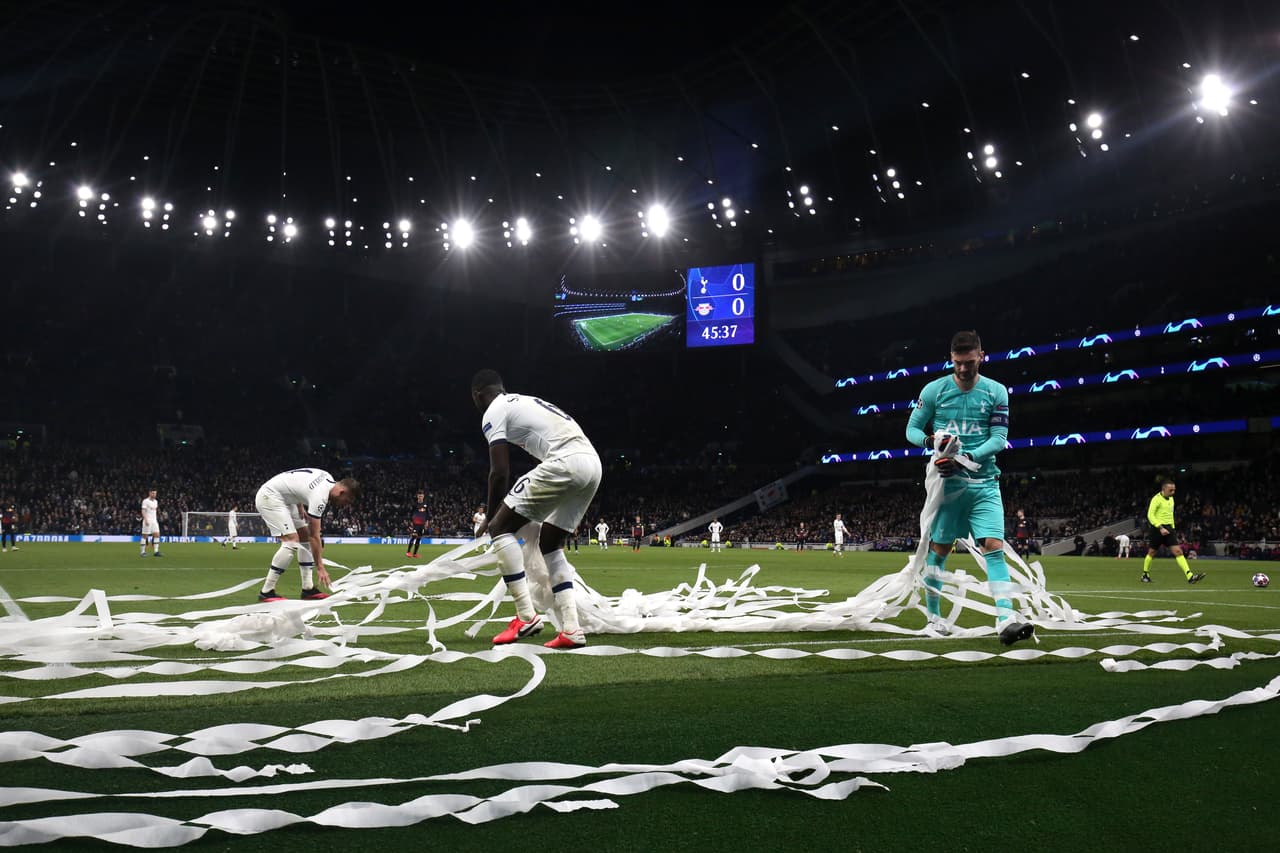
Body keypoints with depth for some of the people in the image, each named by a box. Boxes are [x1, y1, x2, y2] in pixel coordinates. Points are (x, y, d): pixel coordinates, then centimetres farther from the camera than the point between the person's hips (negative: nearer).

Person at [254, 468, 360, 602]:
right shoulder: (319, 497, -28)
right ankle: (266, 592, -15)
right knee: (292, 542, -20)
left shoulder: (328, 479, -2)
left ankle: (308, 588, 9)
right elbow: (314, 536, -24)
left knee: (304, 536, 8)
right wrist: (320, 568, -21)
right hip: (269, 496, -11)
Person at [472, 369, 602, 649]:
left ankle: (526, 616, -1)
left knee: (501, 528, 2)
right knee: (549, 544, 20)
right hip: (592, 463, 9)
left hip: (565, 463, -9)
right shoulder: (526, 402, 32)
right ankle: (571, 630, 11)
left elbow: (500, 472, 0)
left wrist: (491, 517, 15)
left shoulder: (493, 412, 6)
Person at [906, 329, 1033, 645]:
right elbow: (912, 430, 6)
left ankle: (1006, 620, -18)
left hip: (984, 483, 1)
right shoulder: (934, 390, 1)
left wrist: (966, 458, -18)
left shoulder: (996, 392, 3)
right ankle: (933, 615, 21)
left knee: (994, 546, -12)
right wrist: (932, 441, -16)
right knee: (939, 548, 5)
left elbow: (999, 438, -3)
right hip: (948, 482, 0)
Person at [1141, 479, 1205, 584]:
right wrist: (1160, 528, -25)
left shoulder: (1171, 499, 13)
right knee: (1152, 553, 5)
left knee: (1178, 551, -7)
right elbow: (1150, 515, -19)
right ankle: (1145, 575, 24)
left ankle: (1190, 576, -17)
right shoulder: (1156, 499, -11)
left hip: (1168, 528, 6)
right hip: (1157, 528, -6)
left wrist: (1172, 529, 18)